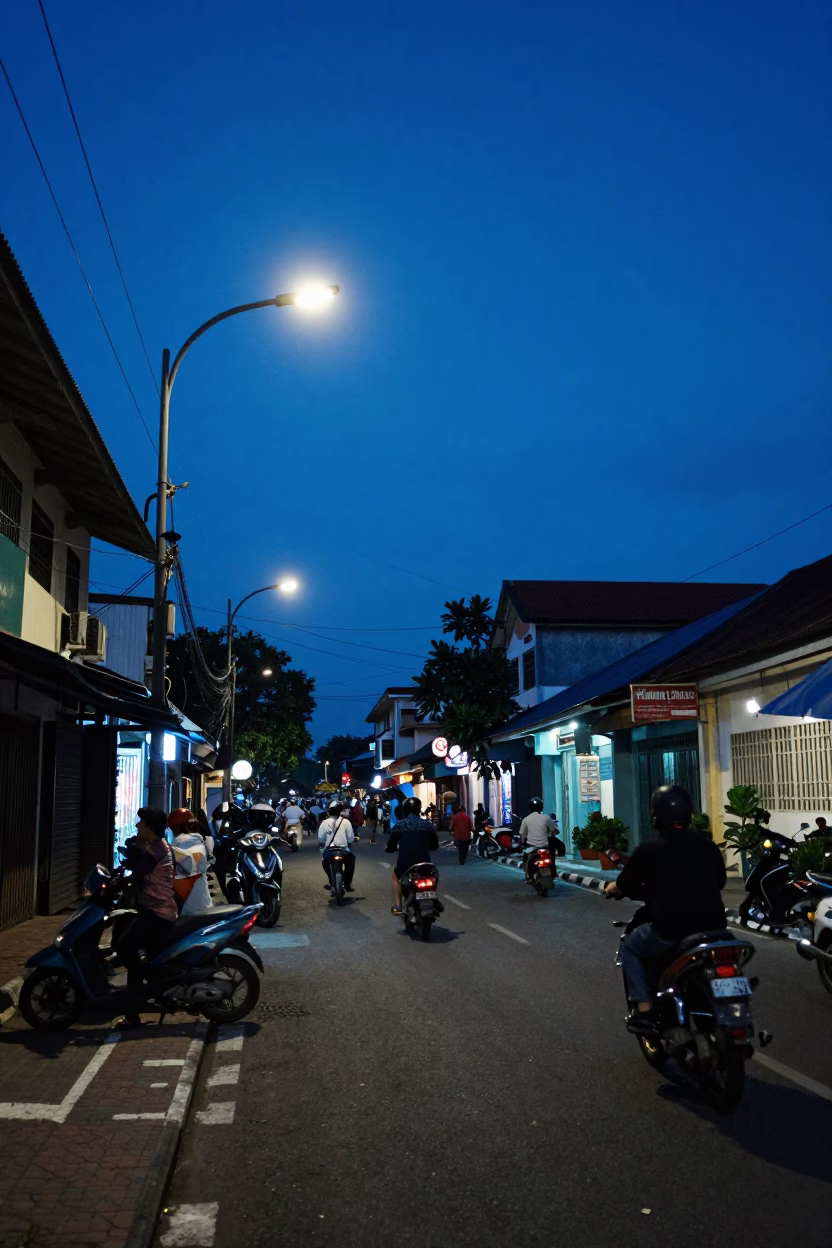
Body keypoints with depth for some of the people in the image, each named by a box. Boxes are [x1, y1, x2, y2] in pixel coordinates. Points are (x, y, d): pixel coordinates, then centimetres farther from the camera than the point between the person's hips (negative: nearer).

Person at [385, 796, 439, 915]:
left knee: (396, 875, 33)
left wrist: (387, 848, 24)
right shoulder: (428, 824, 2)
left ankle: (397, 906, 22)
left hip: (405, 863, -1)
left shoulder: (399, 824, -4)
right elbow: (435, 845, 13)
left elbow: (391, 846, 0)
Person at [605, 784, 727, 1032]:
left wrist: (610, 888, 29)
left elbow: (623, 887, 6)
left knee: (630, 948, 22)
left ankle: (645, 1009, 11)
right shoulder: (709, 847, 6)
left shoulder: (648, 850, -6)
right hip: (713, 928, 5)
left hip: (670, 931, -5)